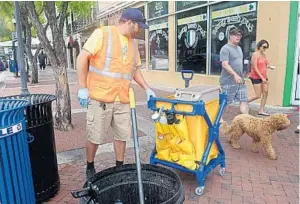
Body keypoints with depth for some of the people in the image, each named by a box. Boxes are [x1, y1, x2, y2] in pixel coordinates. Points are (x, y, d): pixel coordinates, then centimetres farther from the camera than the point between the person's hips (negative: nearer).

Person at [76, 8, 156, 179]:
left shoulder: (133, 43, 13)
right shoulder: (102, 33, -7)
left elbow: (135, 69, 21)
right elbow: (83, 58, -11)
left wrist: (147, 88, 11)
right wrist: (82, 88, -14)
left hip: (122, 99, 6)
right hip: (100, 97, -6)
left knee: (122, 135, 11)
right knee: (95, 137, 5)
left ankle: (120, 167, 30)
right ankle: (90, 167, 28)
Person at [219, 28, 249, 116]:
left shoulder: (239, 48, 17)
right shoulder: (225, 49, -11)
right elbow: (225, 64, -23)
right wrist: (235, 75, -33)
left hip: (240, 81, 8)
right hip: (228, 81, -8)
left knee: (244, 101, 5)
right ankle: (219, 119, 19)